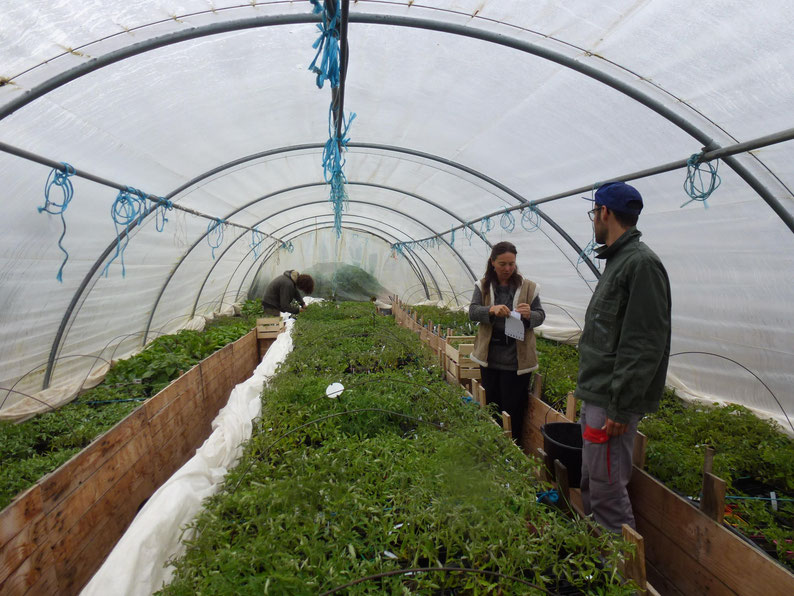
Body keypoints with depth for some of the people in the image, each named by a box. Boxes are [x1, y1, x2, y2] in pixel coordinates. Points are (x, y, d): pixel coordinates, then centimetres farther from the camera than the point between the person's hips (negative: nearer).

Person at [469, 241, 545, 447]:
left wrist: (529, 315, -20)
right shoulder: (483, 286, 5)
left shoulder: (528, 287, 1)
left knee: (513, 408, 2)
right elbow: (472, 312, -5)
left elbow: (541, 316, 3)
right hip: (490, 357, 2)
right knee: (492, 405, 14)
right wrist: (492, 310, -25)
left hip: (516, 359, -2)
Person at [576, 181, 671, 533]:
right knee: (589, 484, 19)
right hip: (595, 397, 11)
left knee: (607, 491, -2)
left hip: (612, 402, -10)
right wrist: (594, 396, 19)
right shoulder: (619, 260, 16)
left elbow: (645, 345, -22)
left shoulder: (642, 263, -16)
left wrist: (621, 407, -22)